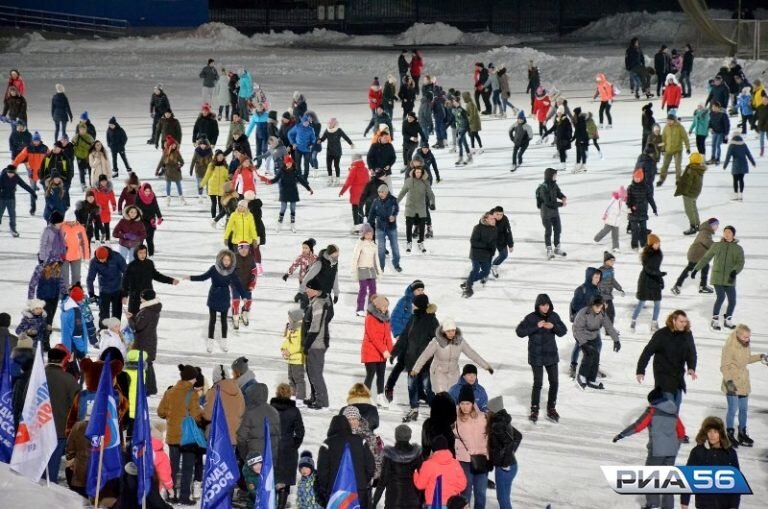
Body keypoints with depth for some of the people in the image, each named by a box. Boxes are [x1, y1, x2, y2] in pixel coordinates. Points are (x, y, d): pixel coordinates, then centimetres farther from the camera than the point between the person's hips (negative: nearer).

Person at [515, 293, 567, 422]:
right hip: (536, 356, -4)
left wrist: (554, 327, -18)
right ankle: (534, 410, 12)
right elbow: (519, 332, -16)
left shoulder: (554, 316, -1)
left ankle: (551, 409, 25)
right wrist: (536, 327, -24)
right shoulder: (531, 318, -11)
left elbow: (563, 331, 3)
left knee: (554, 382, 9)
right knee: (538, 383, -3)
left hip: (551, 355, 4)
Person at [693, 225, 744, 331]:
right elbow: (706, 258, 13)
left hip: (729, 279, 1)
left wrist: (735, 271, -26)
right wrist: (696, 269, 11)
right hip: (717, 277, -1)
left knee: (732, 300, -2)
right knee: (720, 297, -17)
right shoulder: (717, 245, 5)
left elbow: (740, 263, -6)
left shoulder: (738, 249, 4)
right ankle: (715, 320, -2)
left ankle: (728, 320, 22)